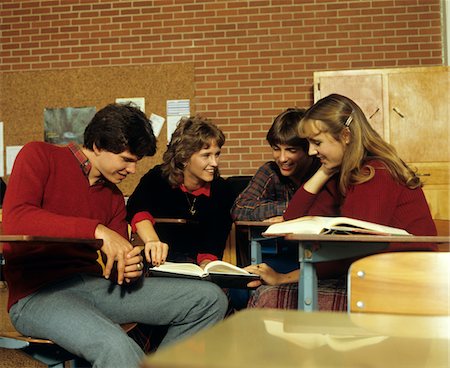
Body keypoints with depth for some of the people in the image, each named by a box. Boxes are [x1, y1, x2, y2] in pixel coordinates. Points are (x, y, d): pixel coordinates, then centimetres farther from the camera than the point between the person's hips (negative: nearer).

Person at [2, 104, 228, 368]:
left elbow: (117, 262, 13)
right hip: (39, 294, -6)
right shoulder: (40, 156, 0)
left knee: (210, 299, -4)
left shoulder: (114, 197, 17)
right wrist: (97, 231, -24)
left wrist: (130, 268, -13)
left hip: (97, 286, 7)